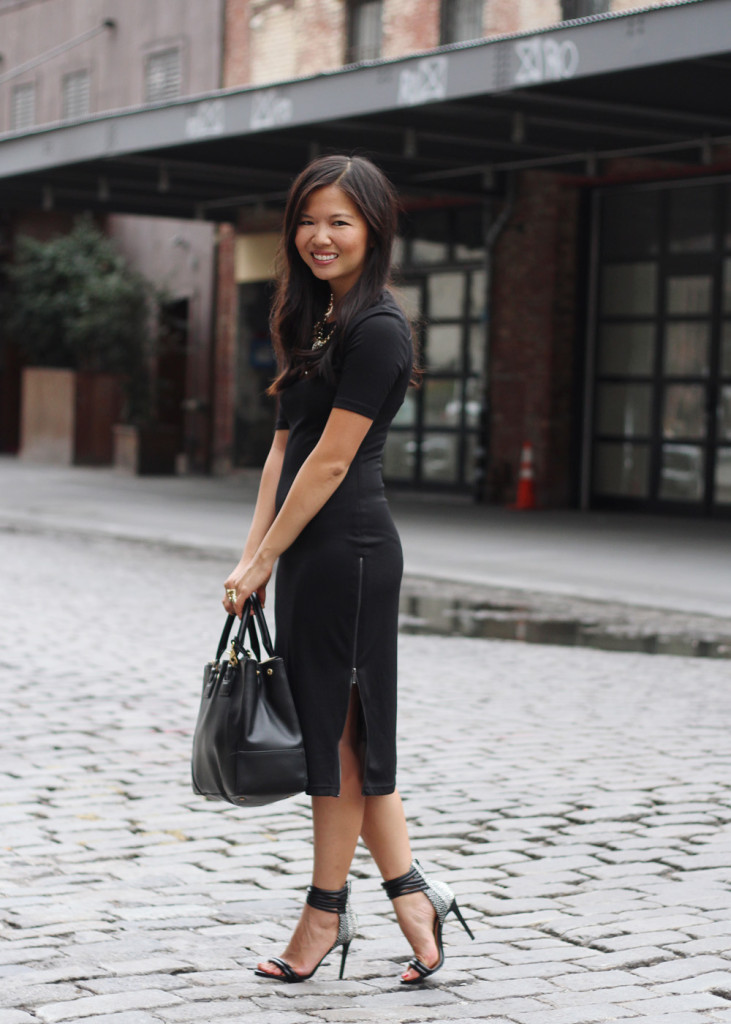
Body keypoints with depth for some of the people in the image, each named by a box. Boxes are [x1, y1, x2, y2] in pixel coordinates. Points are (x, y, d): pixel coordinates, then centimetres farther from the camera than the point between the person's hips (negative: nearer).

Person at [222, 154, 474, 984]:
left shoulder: (376, 330, -13)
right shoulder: (318, 322, 16)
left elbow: (331, 461, -15)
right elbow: (285, 447, 14)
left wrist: (262, 561, -12)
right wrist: (254, 553, 6)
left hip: (347, 550, -9)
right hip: (309, 551, 9)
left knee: (338, 733, 1)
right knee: (344, 734, 12)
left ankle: (326, 914, 13)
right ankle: (412, 893, 19)